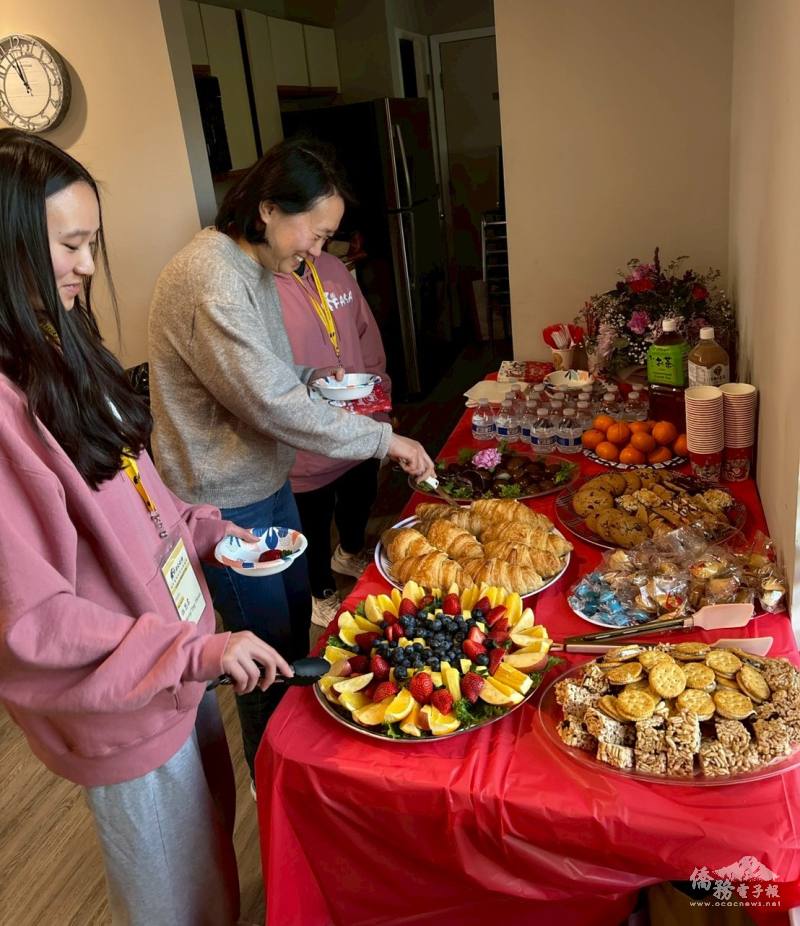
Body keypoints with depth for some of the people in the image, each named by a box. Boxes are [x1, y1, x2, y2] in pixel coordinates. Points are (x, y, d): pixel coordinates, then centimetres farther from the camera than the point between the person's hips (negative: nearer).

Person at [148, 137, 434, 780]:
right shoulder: (210, 278, -25)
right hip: (225, 502, -9)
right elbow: (271, 404, -28)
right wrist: (383, 438, -20)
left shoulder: (253, 267, 8)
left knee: (297, 609, 22)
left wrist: (313, 378, 2)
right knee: (268, 644, 7)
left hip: (264, 480, 10)